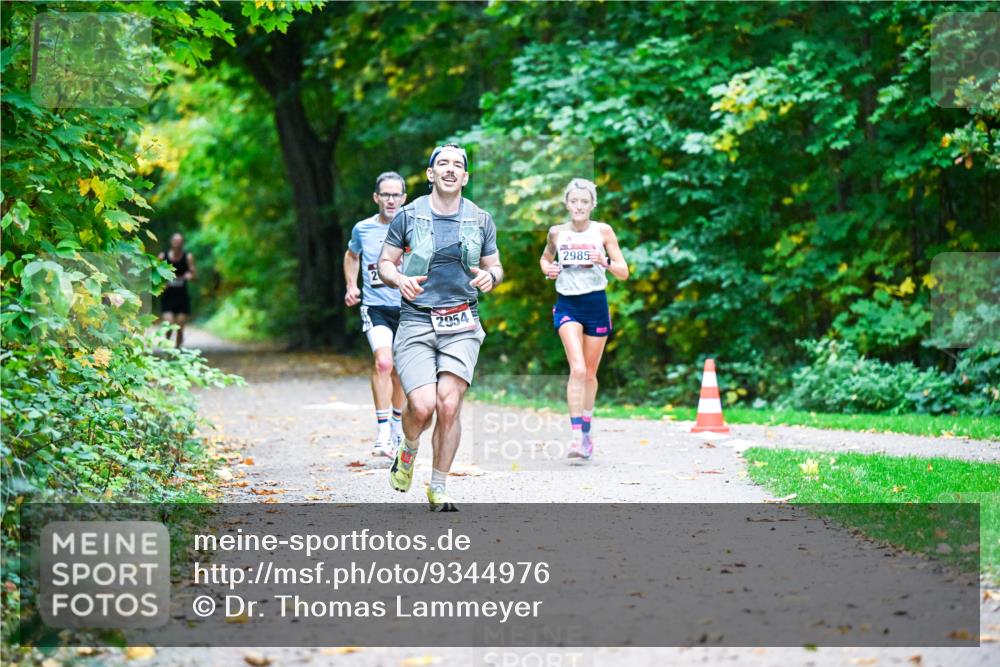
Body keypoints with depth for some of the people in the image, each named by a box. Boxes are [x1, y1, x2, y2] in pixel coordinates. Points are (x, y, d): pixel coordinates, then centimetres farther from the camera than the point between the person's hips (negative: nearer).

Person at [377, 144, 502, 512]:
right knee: (422, 405, -16)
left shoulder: (481, 220, 9)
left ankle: (438, 488, 4)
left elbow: (496, 266, 18)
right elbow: (385, 262, 10)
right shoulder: (408, 216, 3)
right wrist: (399, 279, -13)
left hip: (461, 324, 2)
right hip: (416, 320, -1)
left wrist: (490, 277, -6)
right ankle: (408, 450, 21)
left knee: (448, 404, -12)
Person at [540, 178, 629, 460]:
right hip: (567, 305, -1)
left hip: (596, 305, 1)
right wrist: (548, 269, -1)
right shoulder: (557, 233, 2)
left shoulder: (603, 231, -1)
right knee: (577, 369, -19)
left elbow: (624, 273, -1)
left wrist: (604, 262, -21)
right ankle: (576, 435, -22)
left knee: (590, 374, 11)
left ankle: (587, 432, 30)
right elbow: (545, 258, 22)